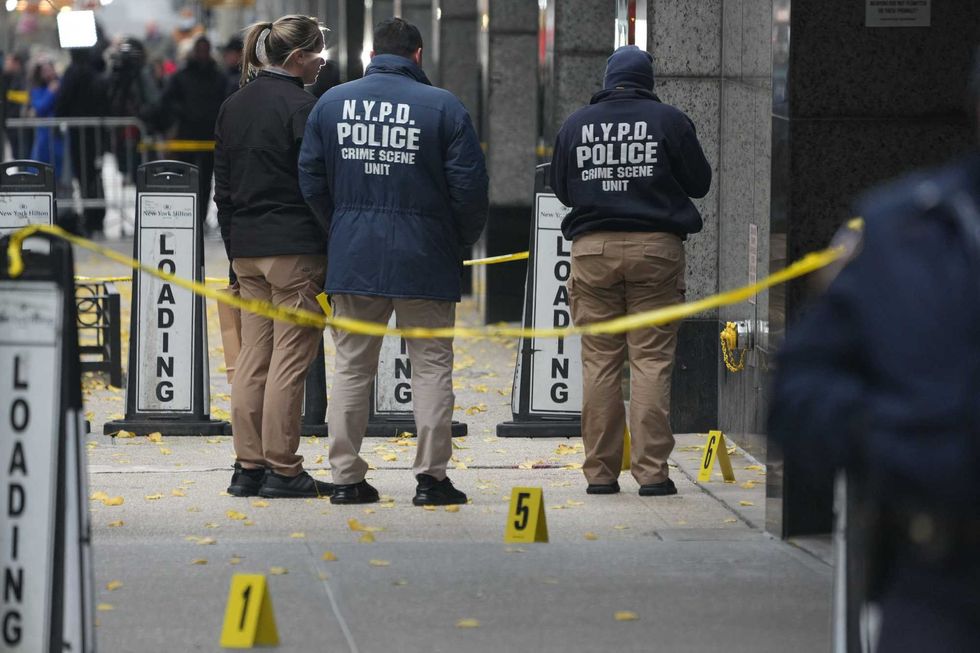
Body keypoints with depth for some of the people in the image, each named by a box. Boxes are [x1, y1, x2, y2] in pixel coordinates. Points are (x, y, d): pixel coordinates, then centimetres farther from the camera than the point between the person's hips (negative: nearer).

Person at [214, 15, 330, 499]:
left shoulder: (233, 107, 12)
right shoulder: (301, 107, -11)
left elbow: (223, 188, 15)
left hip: (246, 246, 7)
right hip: (295, 248, -7)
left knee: (252, 359, 10)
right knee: (290, 359, -4)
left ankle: (248, 466, 11)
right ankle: (283, 470, -3)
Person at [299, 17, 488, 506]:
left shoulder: (331, 102, 4)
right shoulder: (442, 107, -5)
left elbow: (311, 180, 7)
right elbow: (470, 186, -5)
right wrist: (461, 243, 10)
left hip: (352, 257, 3)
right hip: (424, 261, -3)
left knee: (351, 367, 9)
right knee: (431, 366, 4)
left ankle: (346, 477, 8)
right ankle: (431, 476, 1)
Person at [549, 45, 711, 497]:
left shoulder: (575, 125, 6)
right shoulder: (668, 121, -1)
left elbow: (561, 189, 16)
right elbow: (700, 183, 7)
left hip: (592, 249, 2)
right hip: (655, 247, -2)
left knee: (599, 362, 5)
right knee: (652, 360, -2)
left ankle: (600, 472, 4)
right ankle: (652, 471, -6)